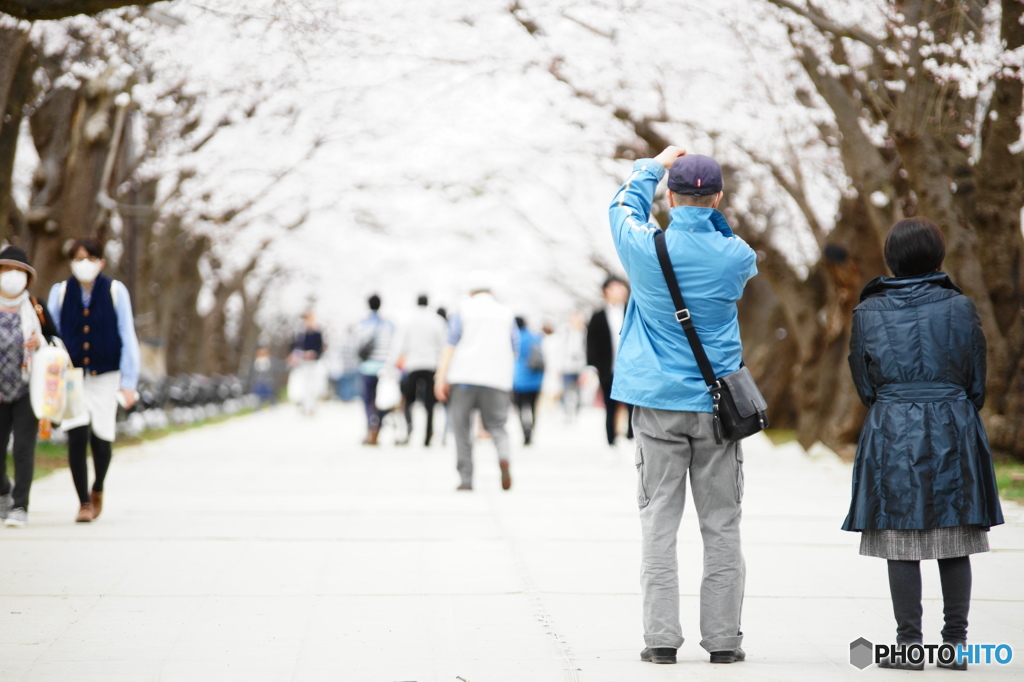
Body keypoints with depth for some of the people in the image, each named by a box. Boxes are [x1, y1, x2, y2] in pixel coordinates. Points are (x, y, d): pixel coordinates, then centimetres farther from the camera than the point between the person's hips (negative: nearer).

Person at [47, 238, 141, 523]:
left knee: (101, 439, -3)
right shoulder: (60, 293, 2)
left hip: (106, 376, 0)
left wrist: (129, 382, -4)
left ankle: (98, 489, 28)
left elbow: (128, 339, 0)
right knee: (77, 436, -14)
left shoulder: (116, 292, -1)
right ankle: (83, 502, -1)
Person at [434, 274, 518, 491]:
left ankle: (466, 479, 1)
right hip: (496, 380, 2)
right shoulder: (506, 314, 10)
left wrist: (441, 377, -9)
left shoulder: (463, 311, 4)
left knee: (462, 427, 7)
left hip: (464, 376, -2)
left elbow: (451, 344, -5)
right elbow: (514, 350, 10)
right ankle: (503, 457, -23)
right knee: (496, 426, 9)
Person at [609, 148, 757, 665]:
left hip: (659, 405, 0)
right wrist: (711, 214, 29)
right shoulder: (734, 255, -5)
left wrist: (654, 165, 32)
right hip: (718, 405, 0)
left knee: (659, 522, 2)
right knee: (721, 525, 5)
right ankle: (723, 637, 6)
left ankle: (661, 637, -2)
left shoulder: (646, 247, -6)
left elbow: (623, 205, 17)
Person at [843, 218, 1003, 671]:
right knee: (954, 545, 7)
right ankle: (955, 642, 8)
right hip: (953, 430, 1)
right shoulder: (959, 307, -2)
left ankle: (908, 644, 1)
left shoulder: (868, 311, -1)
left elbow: (865, 385, 7)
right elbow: (977, 383, 5)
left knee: (902, 544, 2)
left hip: (891, 430, 0)